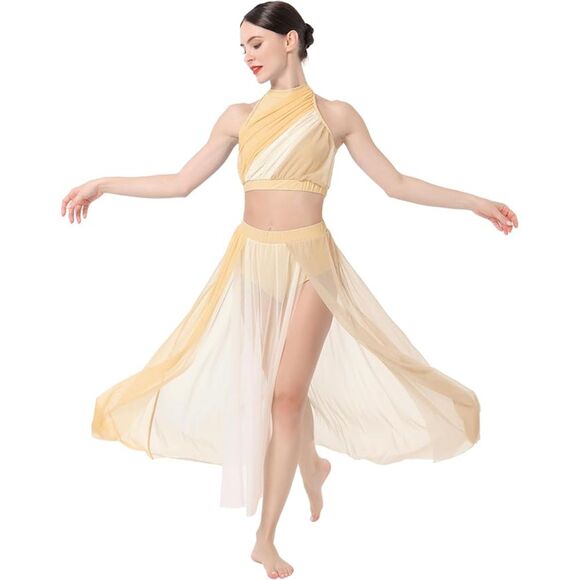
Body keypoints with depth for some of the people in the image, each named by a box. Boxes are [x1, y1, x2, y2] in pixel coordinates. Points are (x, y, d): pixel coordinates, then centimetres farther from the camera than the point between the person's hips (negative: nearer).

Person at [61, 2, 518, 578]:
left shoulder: (336, 115, 3)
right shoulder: (238, 117, 8)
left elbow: (397, 184, 4)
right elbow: (181, 182, 8)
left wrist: (475, 200, 2)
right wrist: (105, 183, 4)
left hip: (309, 261, -2)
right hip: (252, 261, 3)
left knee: (285, 396, -5)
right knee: (280, 387, 11)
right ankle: (313, 466, 42)